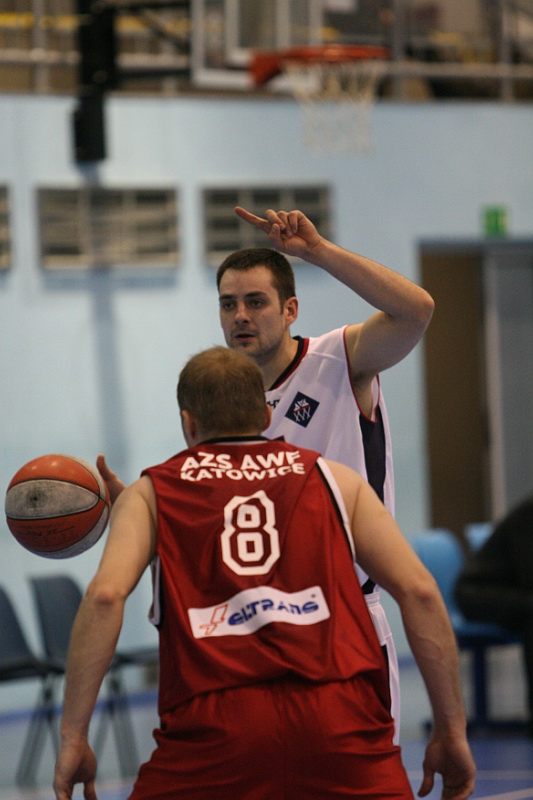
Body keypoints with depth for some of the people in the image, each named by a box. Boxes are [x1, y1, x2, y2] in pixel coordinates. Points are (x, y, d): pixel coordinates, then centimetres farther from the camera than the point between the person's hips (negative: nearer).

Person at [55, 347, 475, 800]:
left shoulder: (151, 493, 20)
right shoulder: (333, 479, 22)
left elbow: (105, 596, 1)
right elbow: (419, 591, 11)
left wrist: (73, 738, 2)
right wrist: (452, 732, 15)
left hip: (214, 726, -1)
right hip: (340, 719, 1)